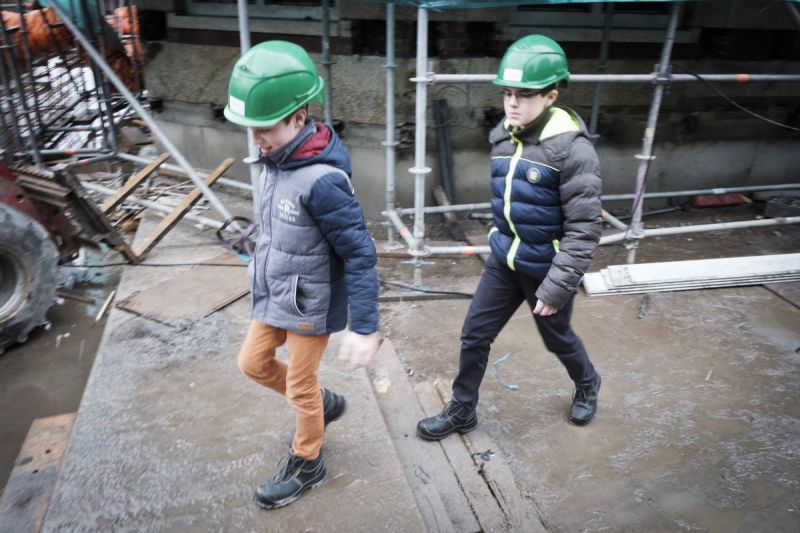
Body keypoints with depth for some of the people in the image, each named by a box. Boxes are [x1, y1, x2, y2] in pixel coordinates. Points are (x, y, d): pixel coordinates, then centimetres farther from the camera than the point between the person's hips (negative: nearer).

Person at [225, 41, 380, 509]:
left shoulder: (322, 180, -31)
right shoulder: (277, 159, -4)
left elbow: (360, 255, -27)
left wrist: (365, 328, -27)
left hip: (311, 304, -8)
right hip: (276, 294, 8)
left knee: (300, 387, 11)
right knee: (253, 363, 21)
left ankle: (306, 466, 38)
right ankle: (325, 404, 44)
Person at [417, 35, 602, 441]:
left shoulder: (571, 148, -21)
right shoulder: (501, 136, -1)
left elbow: (585, 226, -20)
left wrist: (557, 286, -21)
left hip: (545, 269, -5)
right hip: (503, 262, 5)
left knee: (557, 339, 18)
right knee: (474, 336, 9)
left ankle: (587, 385, 51)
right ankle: (462, 411, 30)